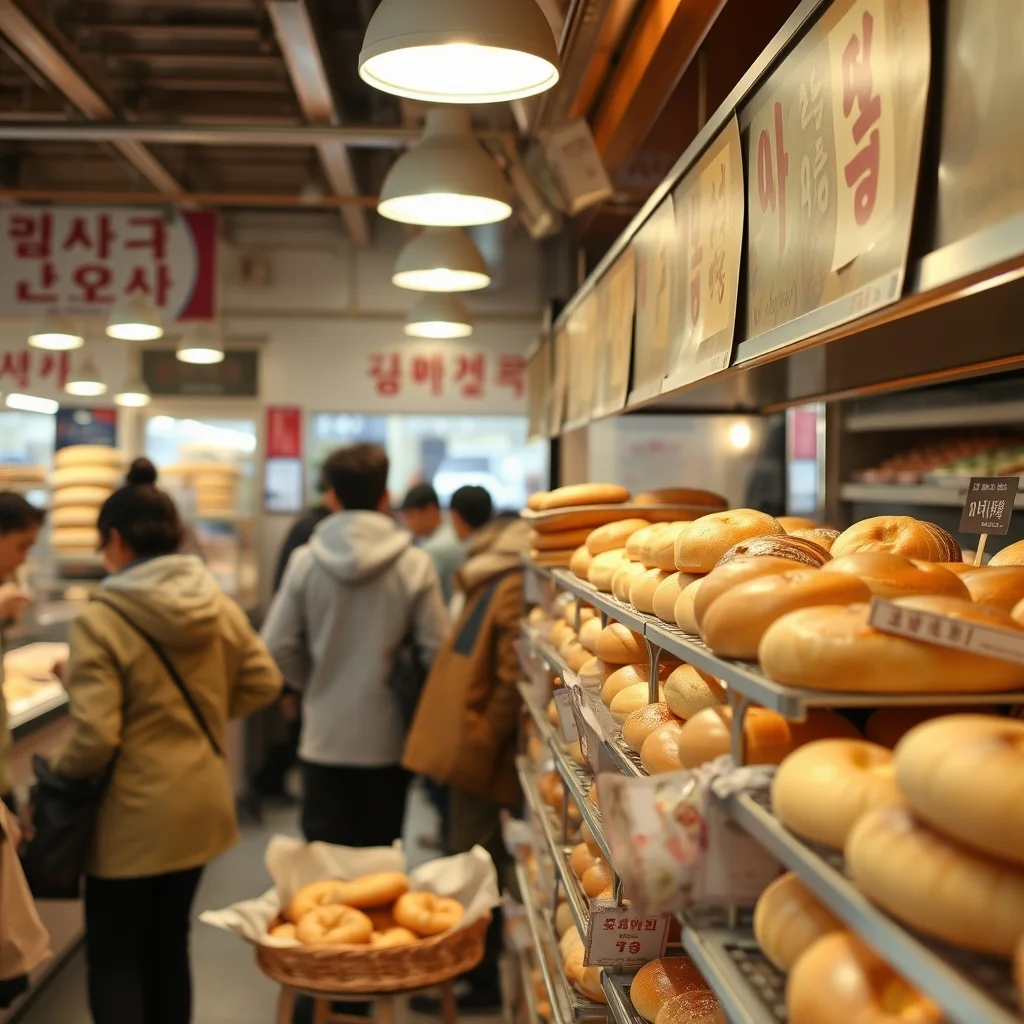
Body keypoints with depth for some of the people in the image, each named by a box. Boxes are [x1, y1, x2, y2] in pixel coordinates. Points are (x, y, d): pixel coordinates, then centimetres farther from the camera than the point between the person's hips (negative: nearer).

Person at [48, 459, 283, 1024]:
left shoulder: (100, 620, -19)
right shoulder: (220, 606, -3)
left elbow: (94, 738, -22)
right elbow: (264, 684, 5)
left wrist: (57, 773, -2)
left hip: (133, 816, -6)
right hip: (200, 805, 6)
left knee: (114, 961, 9)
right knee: (169, 946, 21)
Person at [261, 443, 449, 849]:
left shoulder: (305, 561, -7)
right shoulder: (415, 565, -10)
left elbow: (278, 645, -5)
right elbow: (436, 649, -9)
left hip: (323, 738, 0)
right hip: (387, 738, 0)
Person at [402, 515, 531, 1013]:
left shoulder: (514, 592, -16)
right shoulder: (492, 587, 15)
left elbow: (514, 682, -23)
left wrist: (484, 743, -17)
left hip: (480, 753, -9)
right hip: (468, 748, 9)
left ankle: (482, 981, 12)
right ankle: (470, 966, 31)